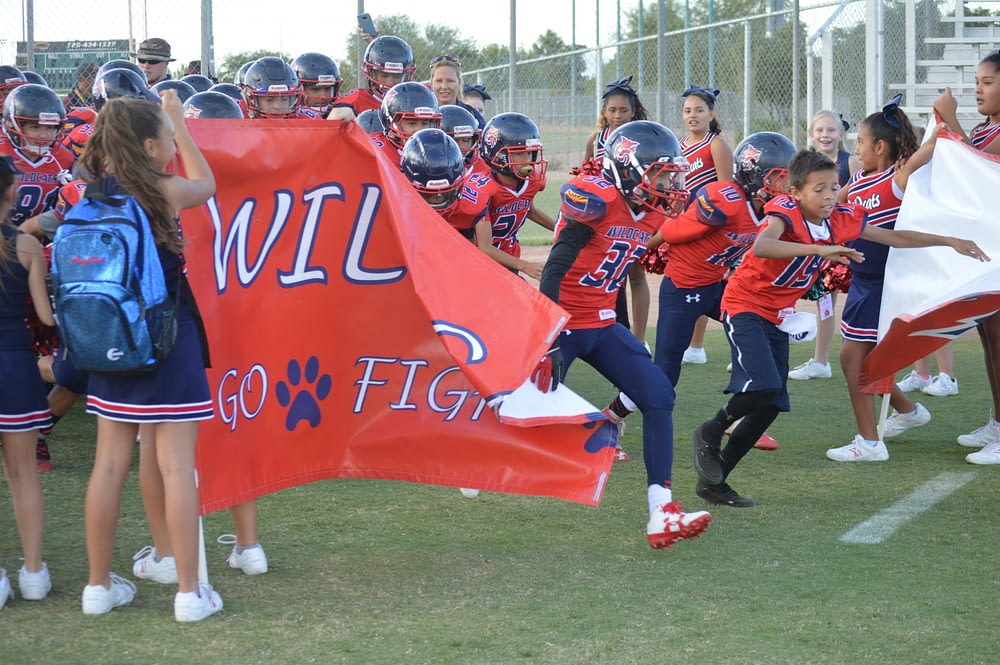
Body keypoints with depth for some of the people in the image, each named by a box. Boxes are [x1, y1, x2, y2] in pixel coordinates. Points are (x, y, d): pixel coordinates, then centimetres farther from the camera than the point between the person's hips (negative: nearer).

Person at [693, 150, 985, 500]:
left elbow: (894, 237, 8)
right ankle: (710, 433, 3)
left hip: (777, 316, 7)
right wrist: (820, 249, -52)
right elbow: (761, 247, -44)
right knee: (764, 386, -24)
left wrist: (952, 242, 6)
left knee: (771, 405, 3)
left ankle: (716, 478, 14)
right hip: (745, 305, -7)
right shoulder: (785, 212, -22)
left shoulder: (842, 220, -4)